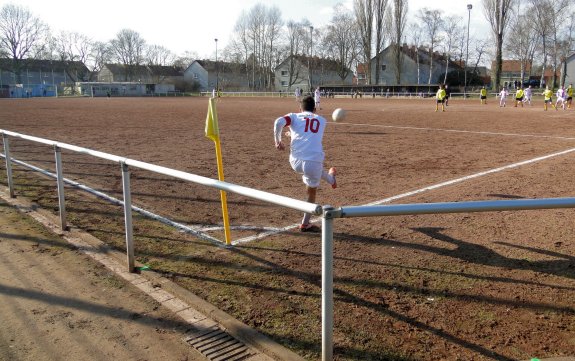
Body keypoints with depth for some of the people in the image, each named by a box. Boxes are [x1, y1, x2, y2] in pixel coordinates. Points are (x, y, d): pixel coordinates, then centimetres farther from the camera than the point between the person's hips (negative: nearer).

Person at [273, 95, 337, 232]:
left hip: (296, 162, 2)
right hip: (314, 162, -2)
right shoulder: (321, 120, 21)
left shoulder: (294, 116, 14)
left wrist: (277, 140, 8)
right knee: (312, 192, 22)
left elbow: (279, 122, -5)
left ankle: (329, 178, 59)